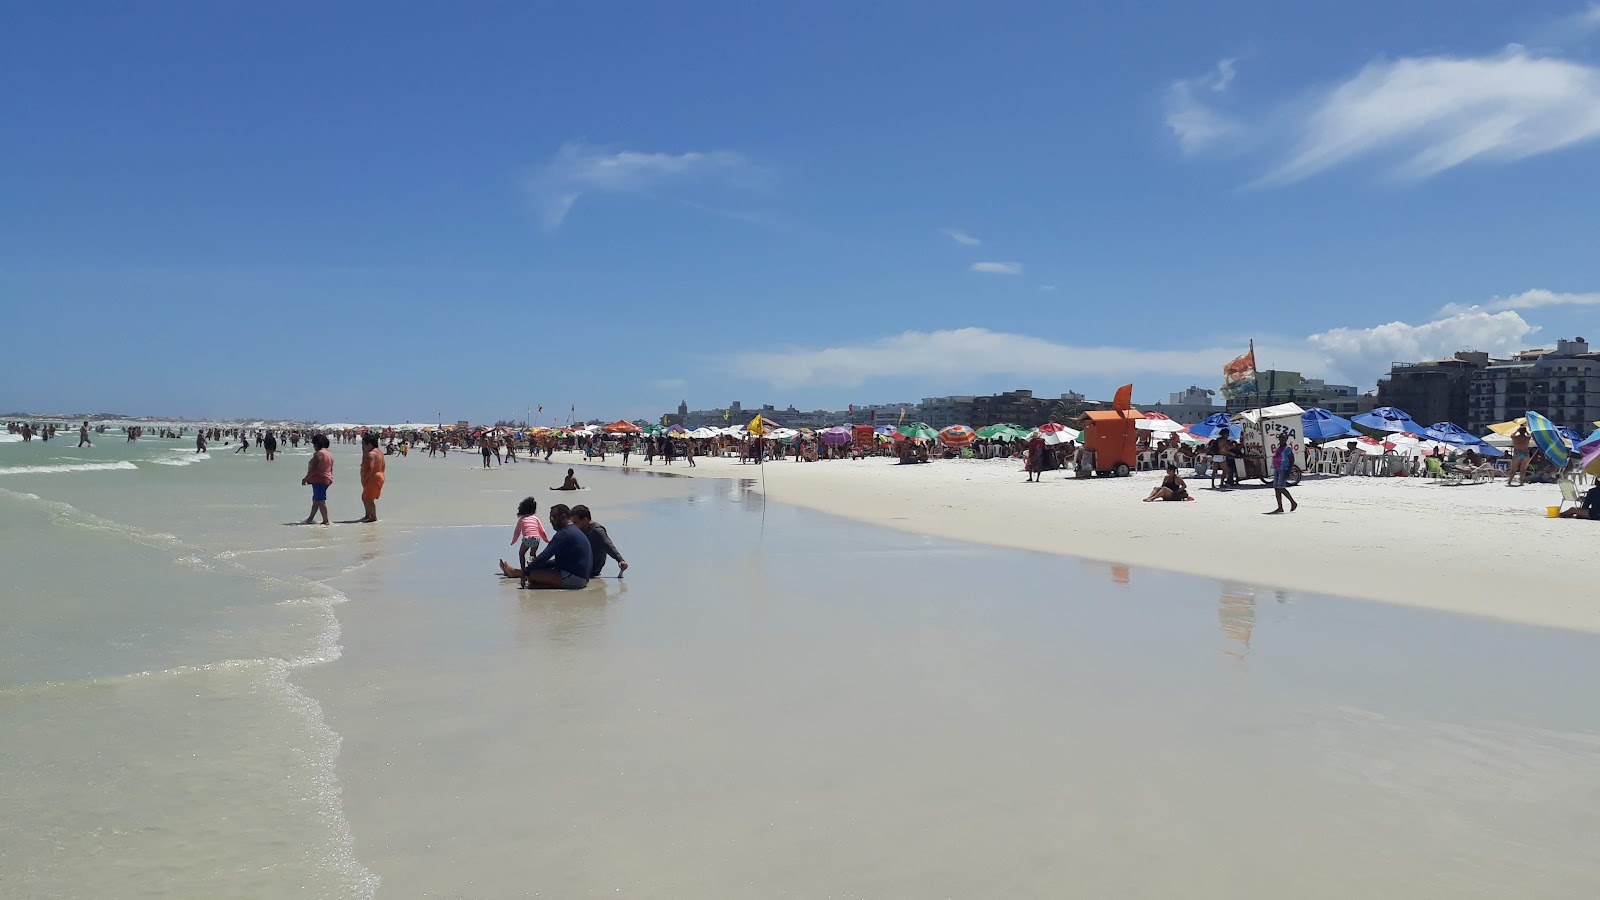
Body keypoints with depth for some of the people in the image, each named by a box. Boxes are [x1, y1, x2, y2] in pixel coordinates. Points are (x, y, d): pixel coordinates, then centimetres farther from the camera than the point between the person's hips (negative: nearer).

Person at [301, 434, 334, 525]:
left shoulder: (319, 454, -18)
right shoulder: (329, 453, 12)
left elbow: (314, 469, -22)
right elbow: (331, 468, 18)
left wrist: (306, 478, -14)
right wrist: (329, 478, 26)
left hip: (319, 480, -10)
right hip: (327, 479, 10)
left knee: (320, 501, -4)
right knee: (315, 500, 19)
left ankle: (326, 521, -3)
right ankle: (310, 518, 28)